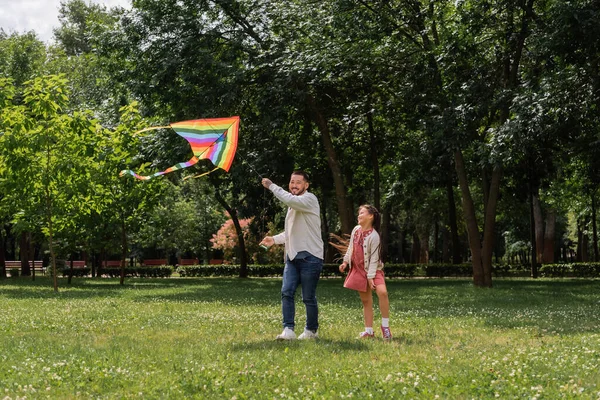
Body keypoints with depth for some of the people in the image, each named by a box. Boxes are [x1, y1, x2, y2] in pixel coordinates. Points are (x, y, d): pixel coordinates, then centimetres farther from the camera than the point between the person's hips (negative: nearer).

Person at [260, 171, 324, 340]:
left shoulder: (310, 199, -8)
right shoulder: (293, 205, 20)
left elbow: (289, 199, -30)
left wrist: (271, 185, -18)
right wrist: (274, 239, 13)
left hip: (310, 257, -8)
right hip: (293, 256, 8)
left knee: (309, 297, 0)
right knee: (286, 292, -7)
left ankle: (311, 331, 15)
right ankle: (288, 330, -10)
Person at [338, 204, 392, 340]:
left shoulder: (373, 236, -18)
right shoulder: (356, 230, 2)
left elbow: (374, 258, -19)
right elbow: (351, 248, 16)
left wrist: (371, 277, -21)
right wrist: (345, 261, 8)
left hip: (373, 270, -6)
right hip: (359, 270, 6)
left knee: (382, 292, -27)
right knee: (366, 300, 8)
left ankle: (385, 326, -16)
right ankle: (369, 331, 12)